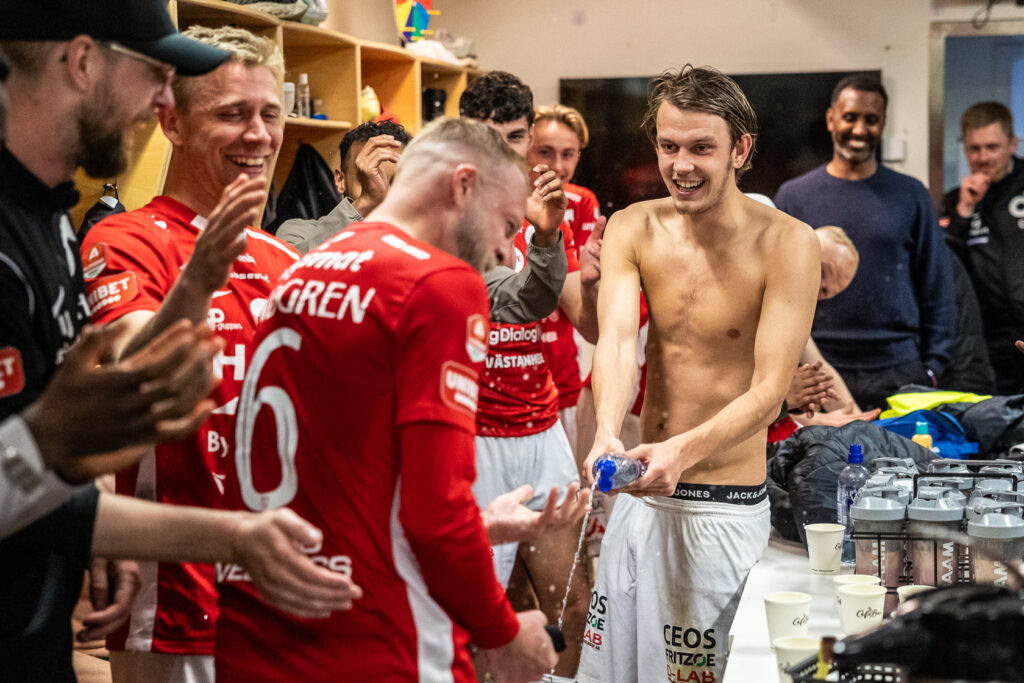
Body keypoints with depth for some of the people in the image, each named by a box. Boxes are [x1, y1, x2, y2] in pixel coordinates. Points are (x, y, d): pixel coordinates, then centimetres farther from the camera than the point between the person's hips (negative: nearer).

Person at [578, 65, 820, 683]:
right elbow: (618, 340, -14)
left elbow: (769, 391, -18)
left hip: (731, 510, -4)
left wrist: (683, 450, -35)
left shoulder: (787, 243, -13)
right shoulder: (633, 228, 0)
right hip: (643, 495, 4)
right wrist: (608, 433, -35)